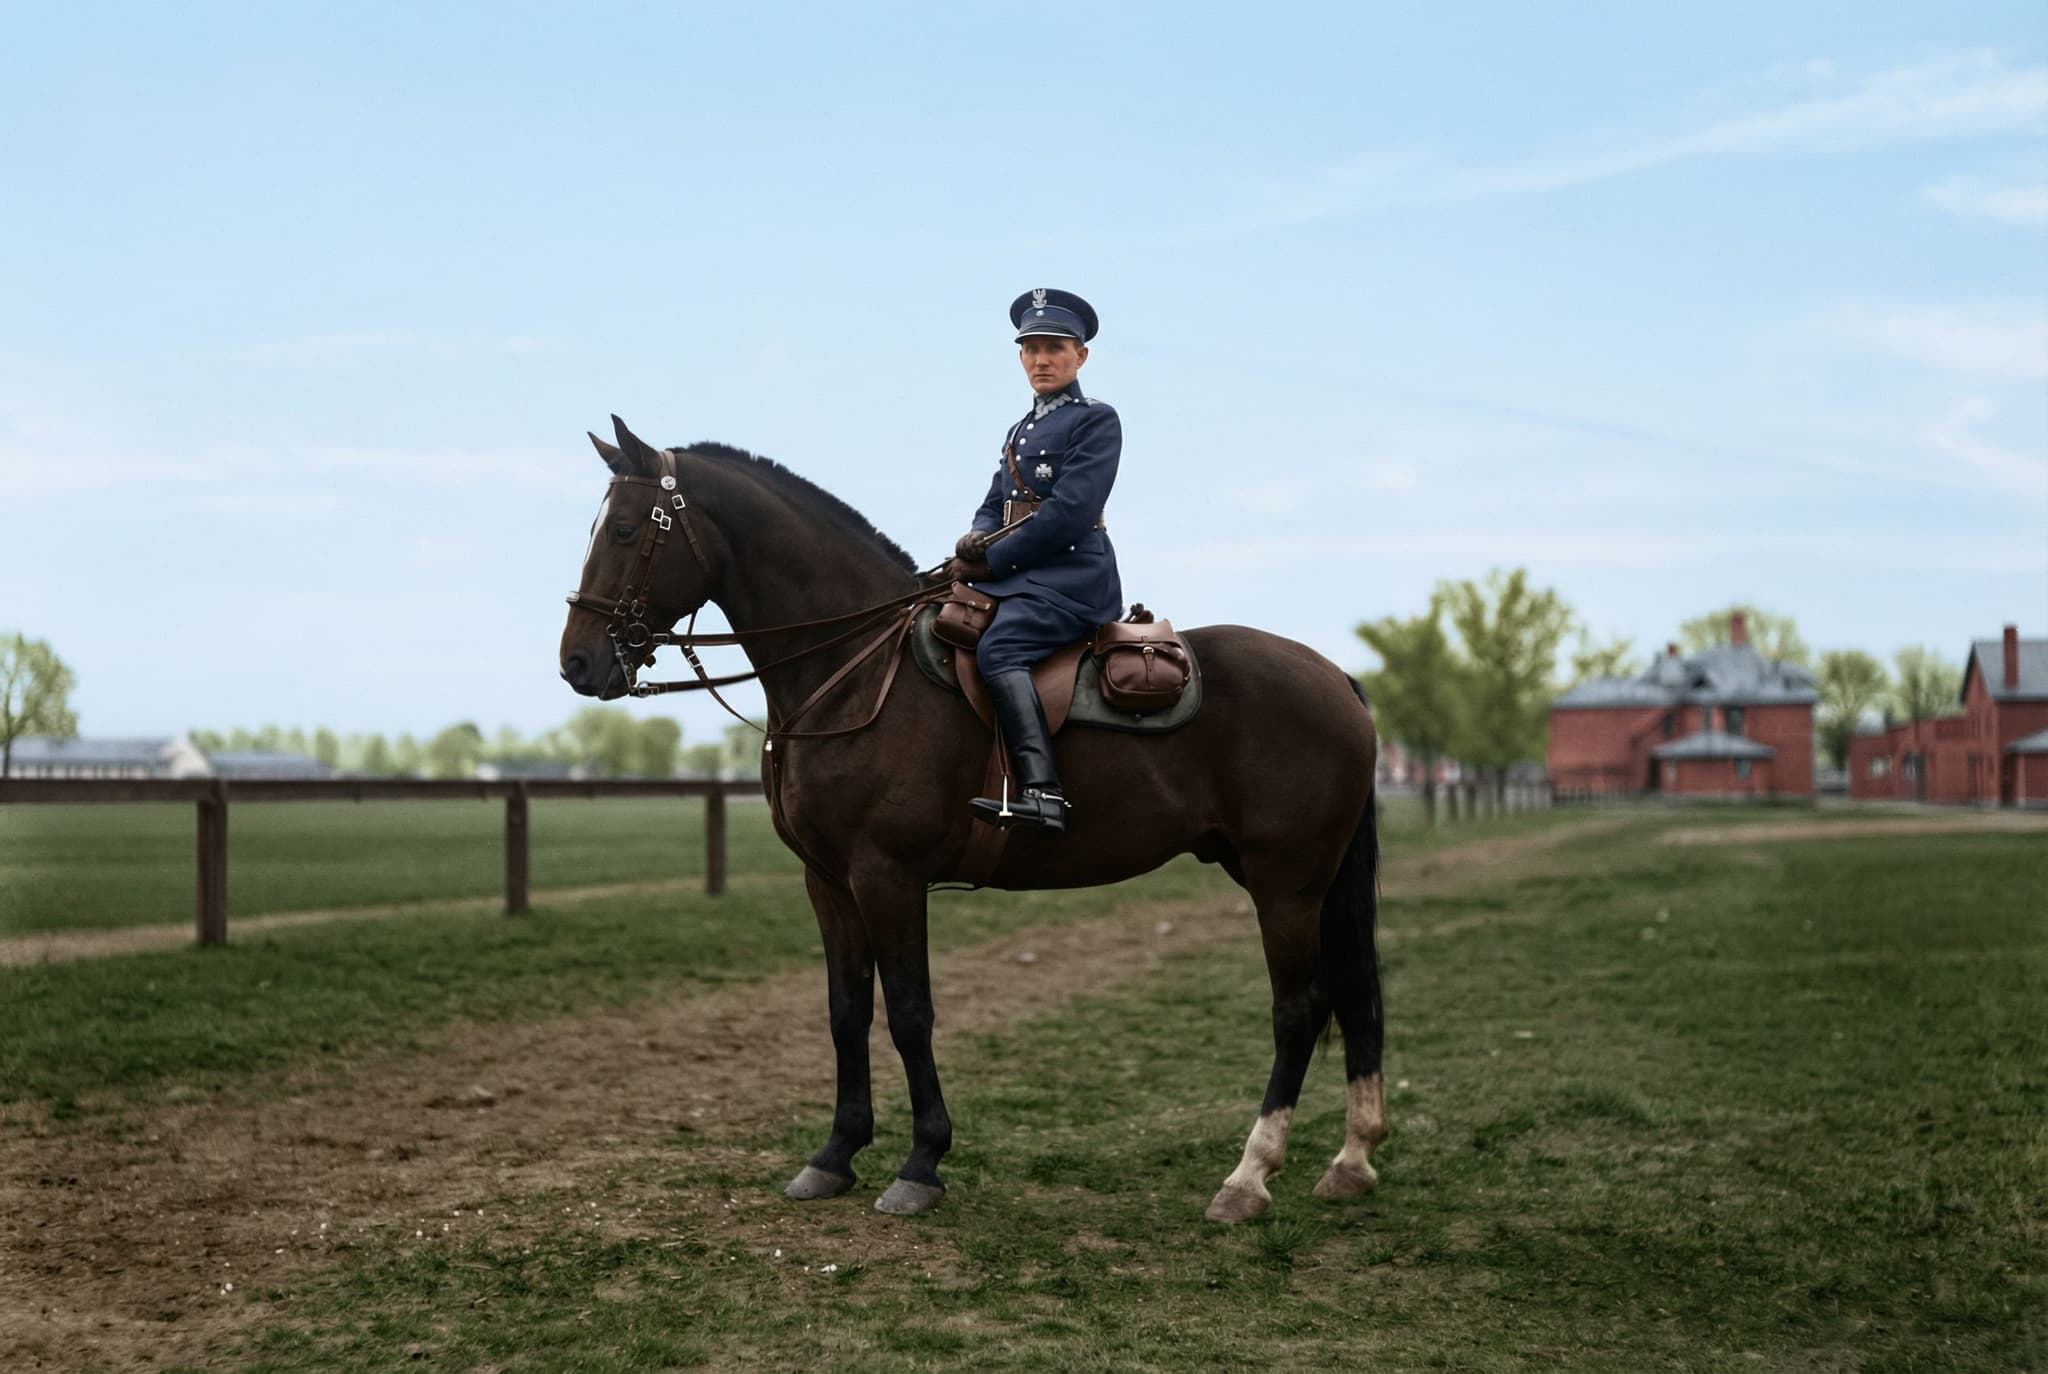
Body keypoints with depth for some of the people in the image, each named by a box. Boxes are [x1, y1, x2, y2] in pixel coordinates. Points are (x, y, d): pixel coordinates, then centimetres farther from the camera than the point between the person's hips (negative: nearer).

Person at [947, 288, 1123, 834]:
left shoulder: (1096, 421, -2)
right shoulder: (1020, 430, 24)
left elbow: (1070, 511, -14)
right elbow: (995, 505, 22)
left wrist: (992, 562, -13)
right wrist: (974, 541, -4)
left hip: (1070, 574, -9)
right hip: (1011, 577, 9)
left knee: (997, 649, -31)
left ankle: (1042, 793, -41)